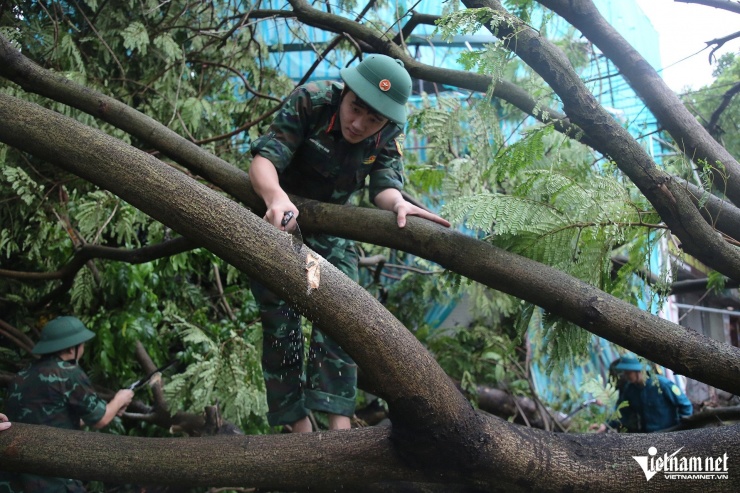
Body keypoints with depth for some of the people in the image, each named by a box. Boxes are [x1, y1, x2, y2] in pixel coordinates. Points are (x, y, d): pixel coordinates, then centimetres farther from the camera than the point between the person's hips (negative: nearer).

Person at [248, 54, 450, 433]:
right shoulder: (310, 101, -27)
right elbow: (263, 159, -34)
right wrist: (276, 196, -56)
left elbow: (385, 183, -27)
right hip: (274, 213, -3)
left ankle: (339, 420, -12)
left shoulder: (388, 133, -16)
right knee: (280, 321, -7)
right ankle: (298, 425, -1)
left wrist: (398, 203, -51)